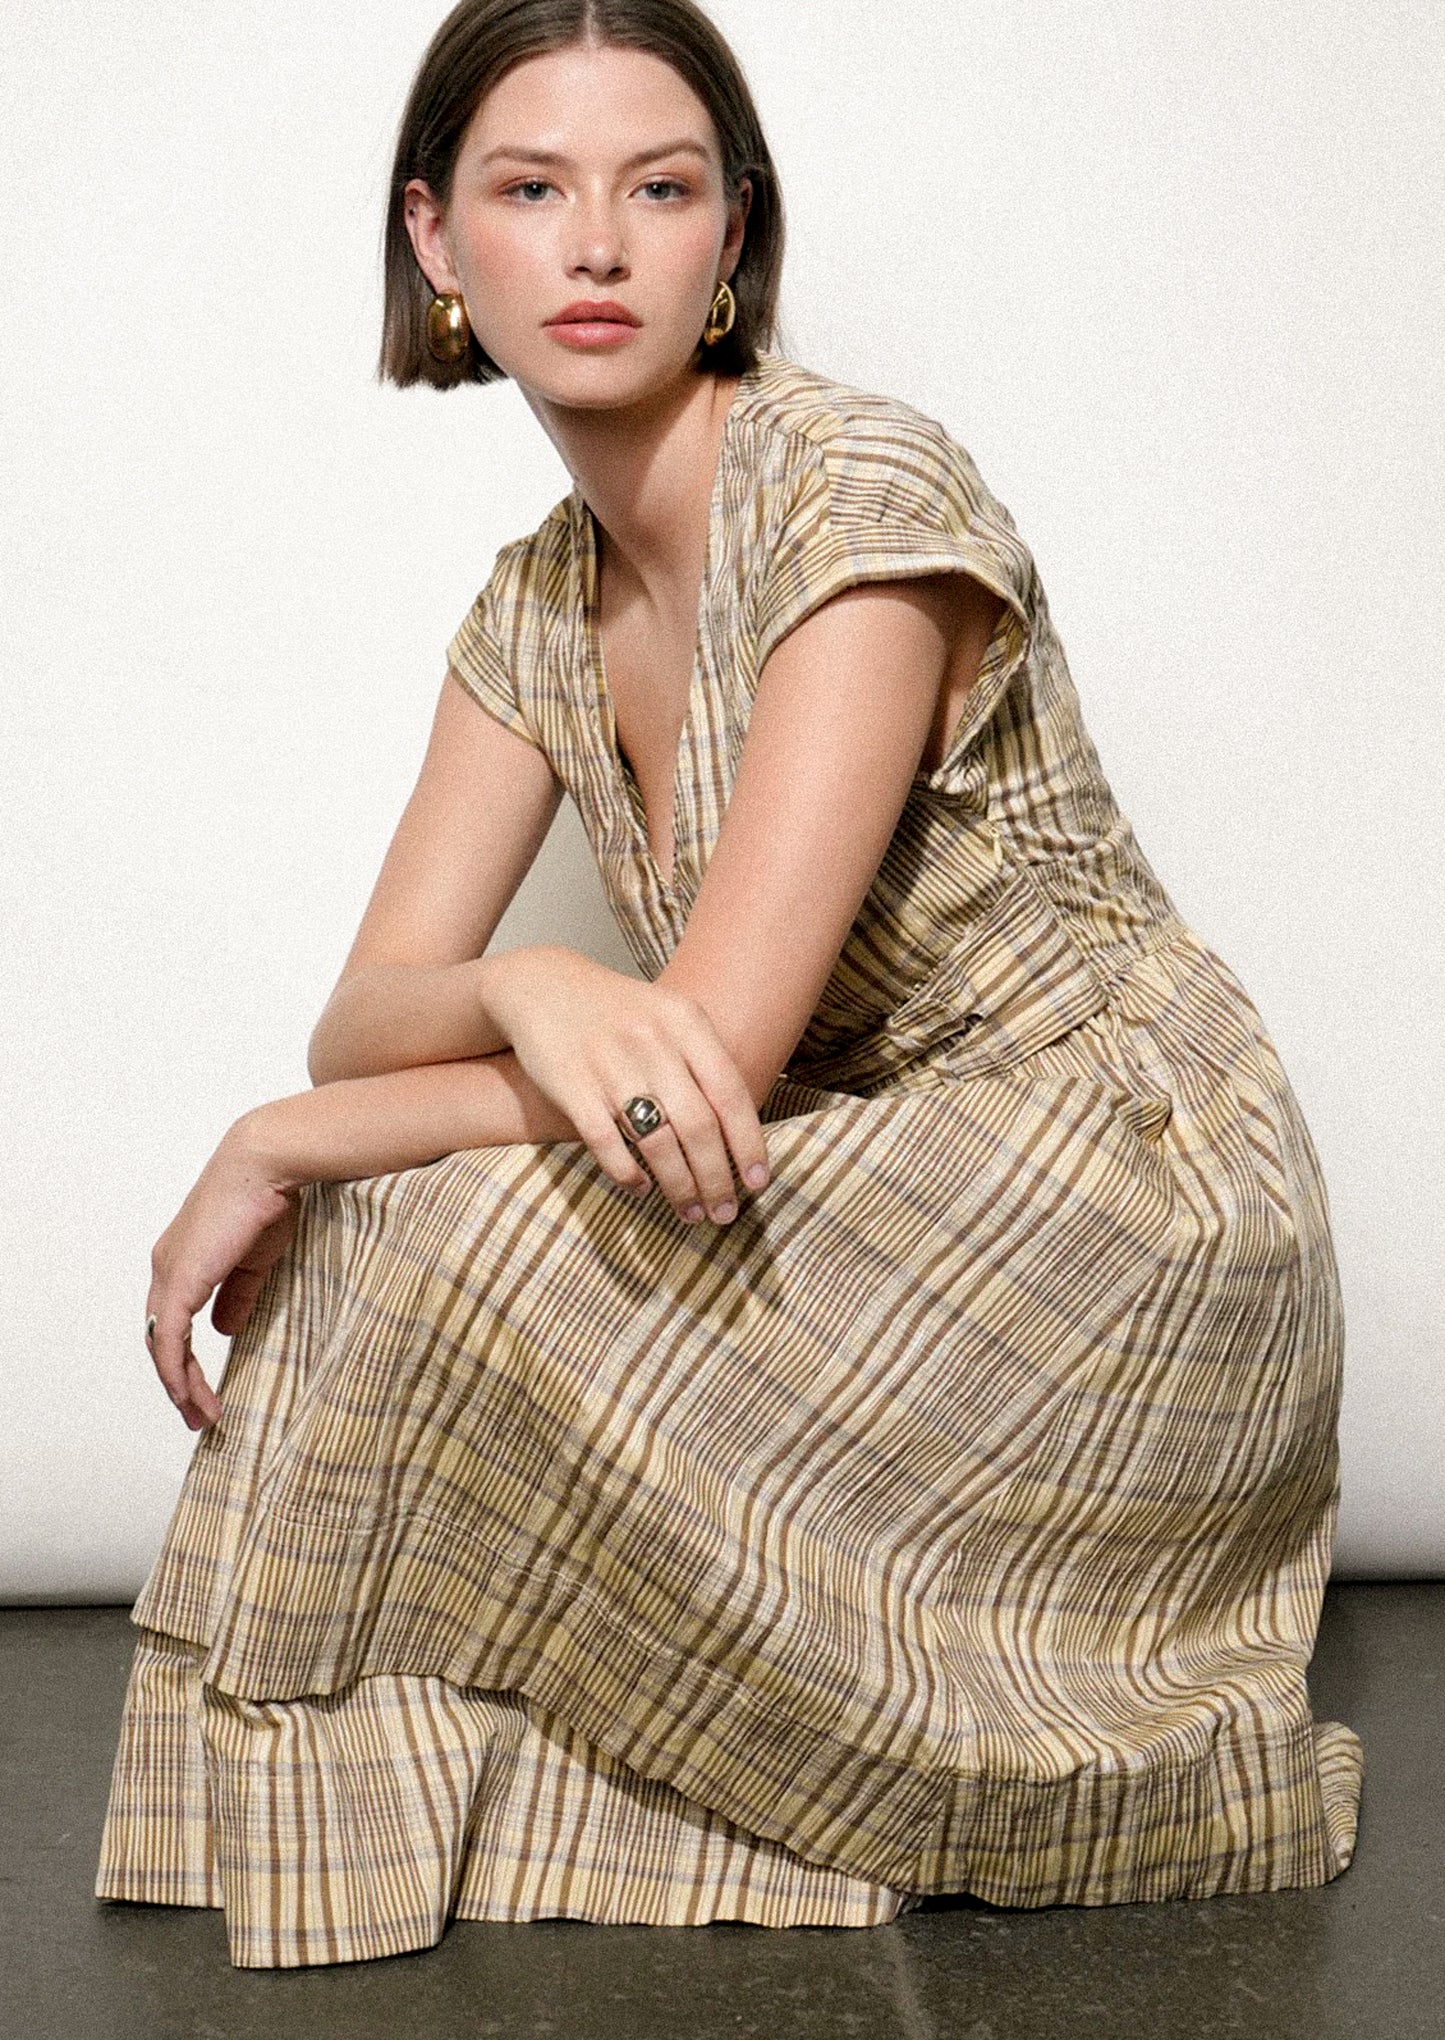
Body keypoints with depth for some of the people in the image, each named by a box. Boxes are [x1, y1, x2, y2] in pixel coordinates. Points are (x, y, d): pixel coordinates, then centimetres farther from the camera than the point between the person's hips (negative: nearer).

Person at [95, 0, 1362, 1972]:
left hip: (1141, 1210, -7)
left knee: (455, 1251, -21)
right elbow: (368, 1011, -3)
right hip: (894, 1208, 7)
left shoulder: (862, 484, -19)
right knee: (397, 1255, -9)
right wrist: (532, 990, -27)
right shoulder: (538, 604, 6)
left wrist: (279, 1146, -16)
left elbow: (721, 1049, -26)